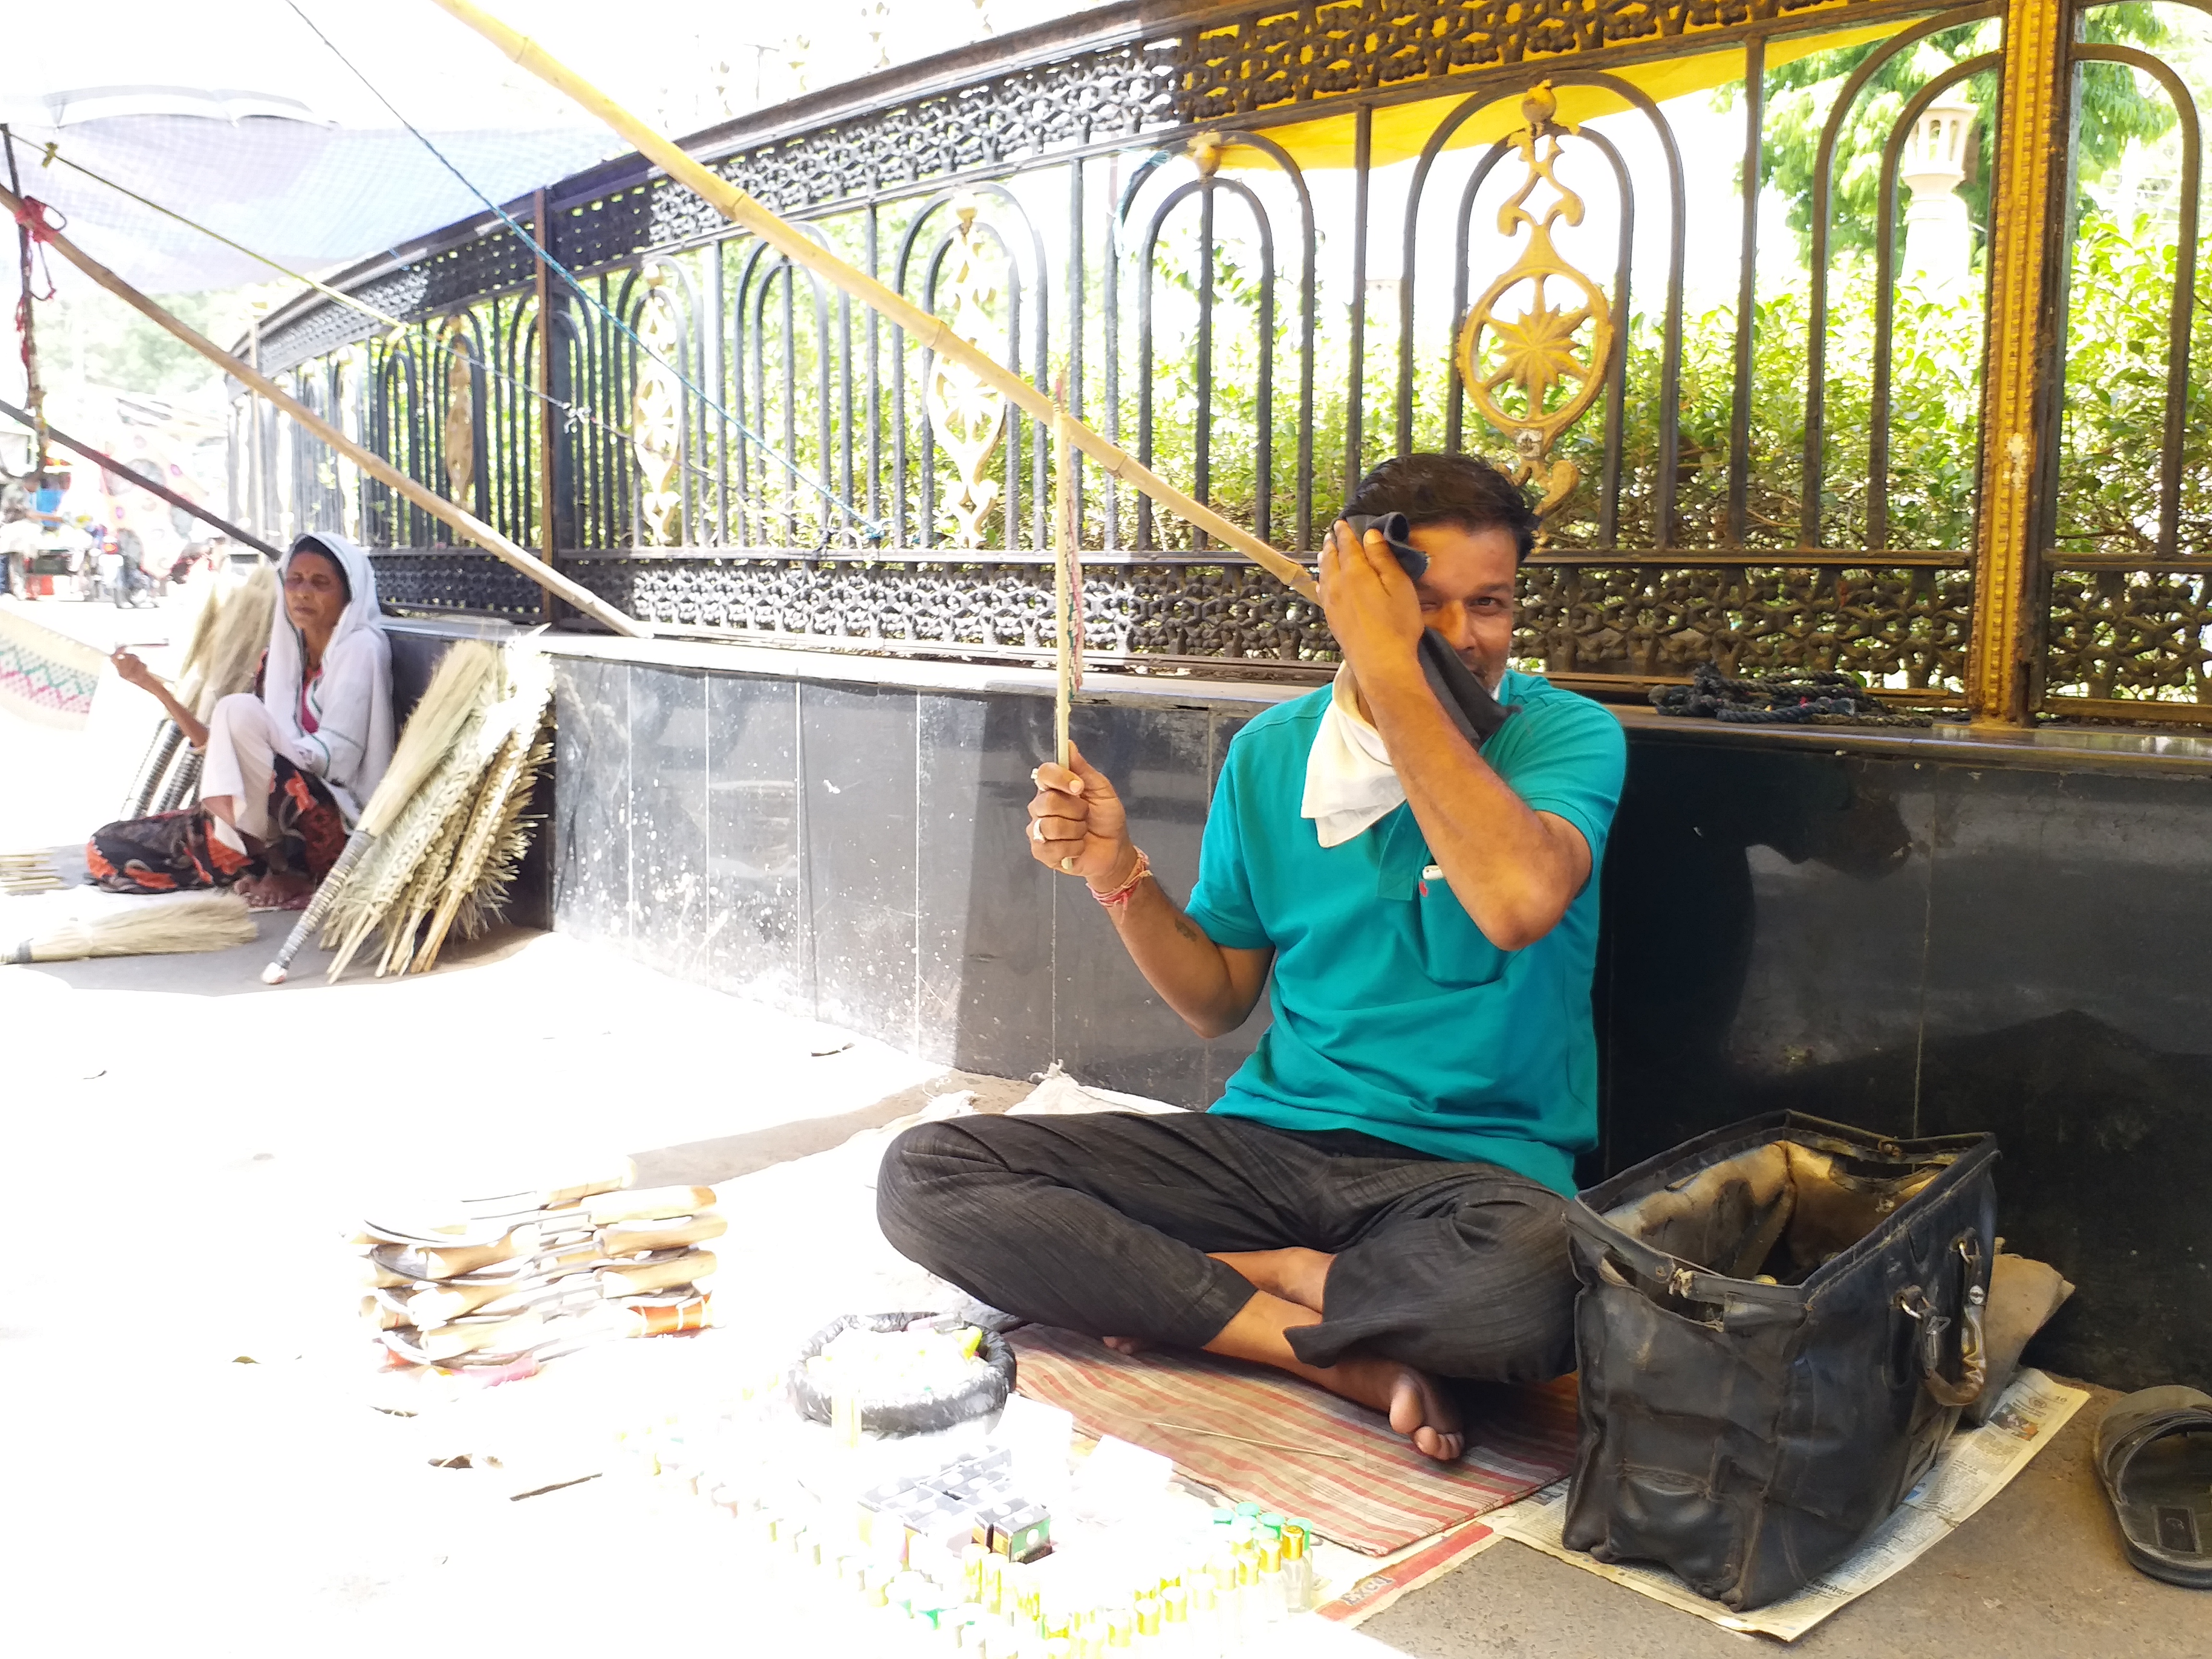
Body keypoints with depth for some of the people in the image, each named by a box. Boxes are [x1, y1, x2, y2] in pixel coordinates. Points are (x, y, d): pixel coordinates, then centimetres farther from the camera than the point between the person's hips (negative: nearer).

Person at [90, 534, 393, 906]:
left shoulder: (361, 649, -6)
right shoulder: (281, 654, 14)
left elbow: (331, 758, -16)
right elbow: (222, 750, 8)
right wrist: (154, 686, 3)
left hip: (337, 829, -7)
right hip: (274, 824, 7)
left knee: (239, 709, -25)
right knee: (105, 851, 0)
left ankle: (284, 868, -15)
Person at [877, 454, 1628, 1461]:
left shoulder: (1569, 734, -3)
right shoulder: (1272, 754, 8)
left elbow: (1519, 903, -26)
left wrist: (1392, 668, -20)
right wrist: (1116, 872, -3)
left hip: (1471, 1166, -3)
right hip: (1270, 1140, 4)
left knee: (1541, 1282, -41)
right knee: (925, 1175, -13)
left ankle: (1201, 1284, -10)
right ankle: (1351, 1362, -15)